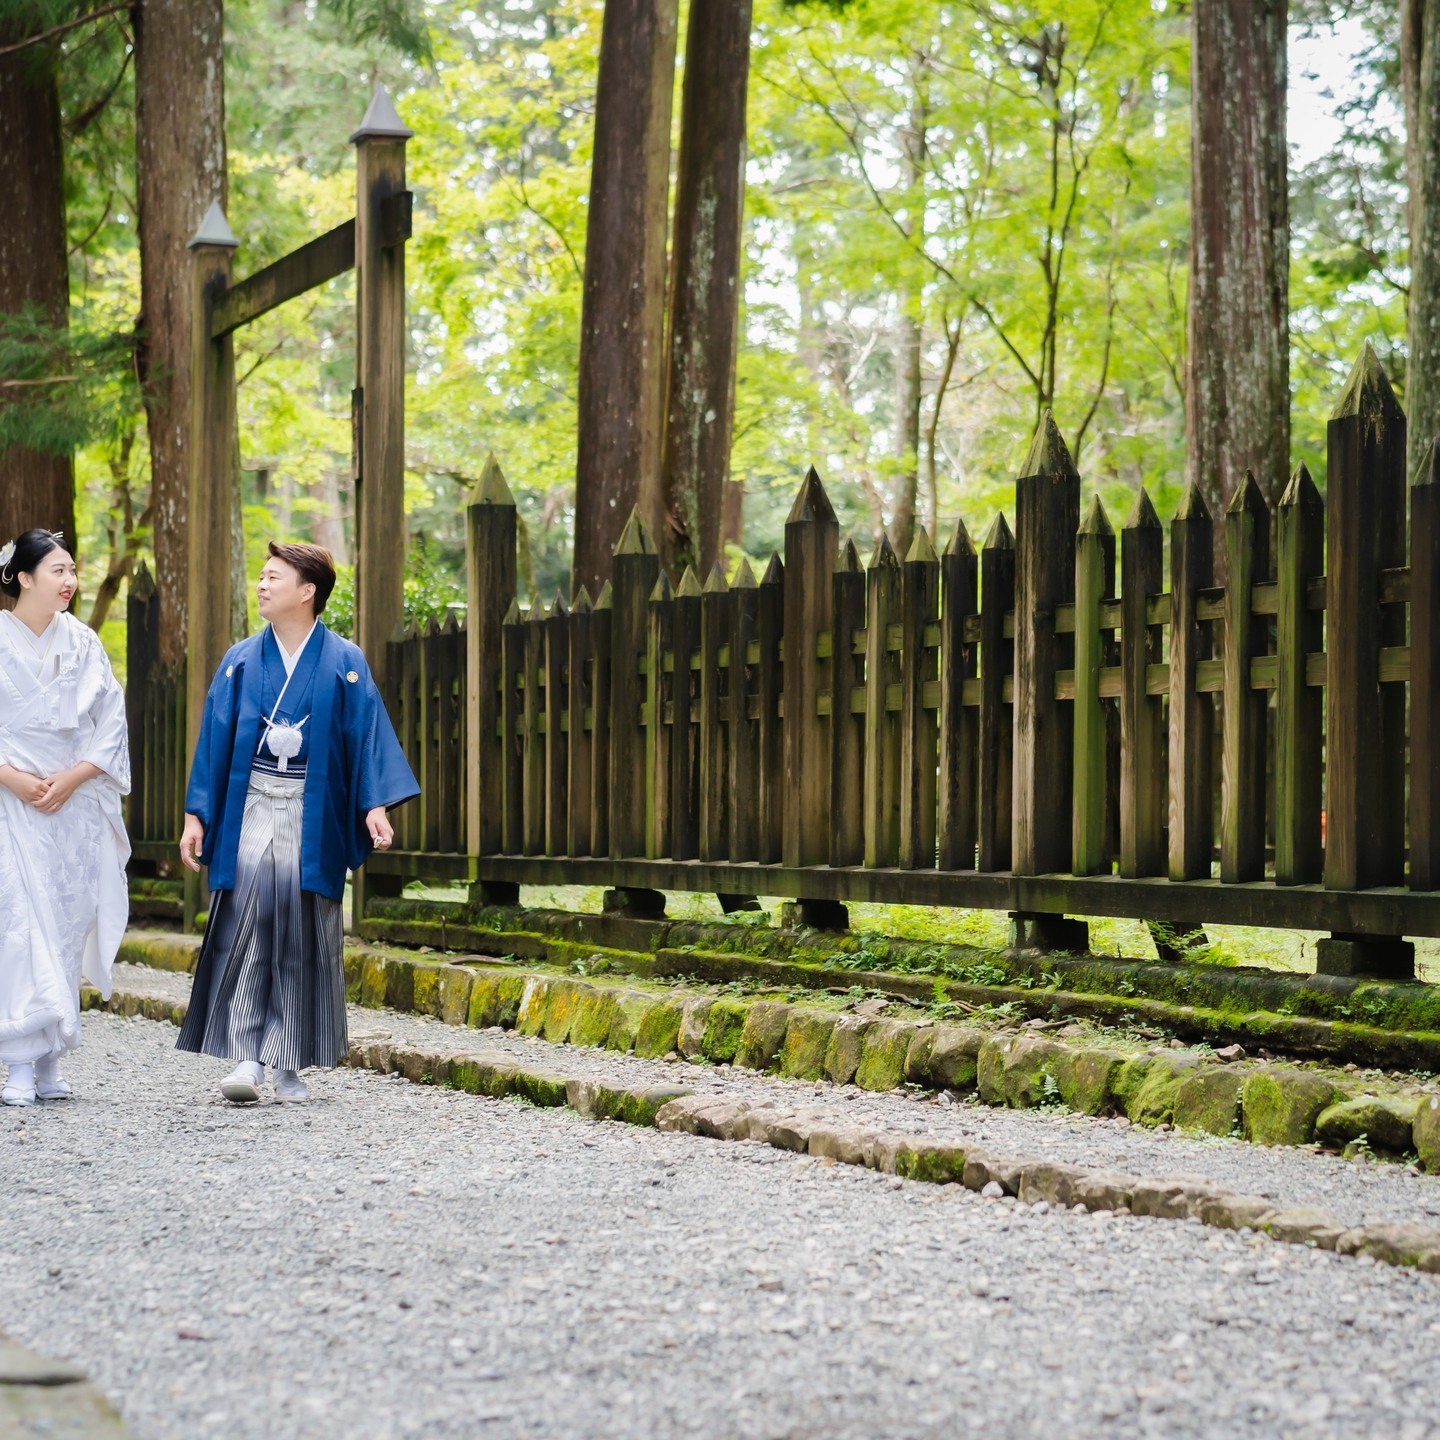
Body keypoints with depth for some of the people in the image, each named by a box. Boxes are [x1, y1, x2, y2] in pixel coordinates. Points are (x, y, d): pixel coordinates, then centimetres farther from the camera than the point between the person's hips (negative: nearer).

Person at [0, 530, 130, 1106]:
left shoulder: (82, 643, 6)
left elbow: (111, 719, 6)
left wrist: (74, 776, -6)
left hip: (74, 804, 3)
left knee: (66, 925, 2)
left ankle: (50, 1060, 9)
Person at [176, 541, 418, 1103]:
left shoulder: (344, 664, 2)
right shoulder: (241, 662, 9)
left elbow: (368, 737, -1)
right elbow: (215, 740, 9)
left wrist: (375, 807, -13)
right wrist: (196, 815, 4)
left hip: (312, 815, -1)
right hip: (250, 809, 1)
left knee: (304, 940, 0)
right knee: (246, 932, -11)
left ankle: (290, 1066, 7)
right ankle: (246, 1058, -11)